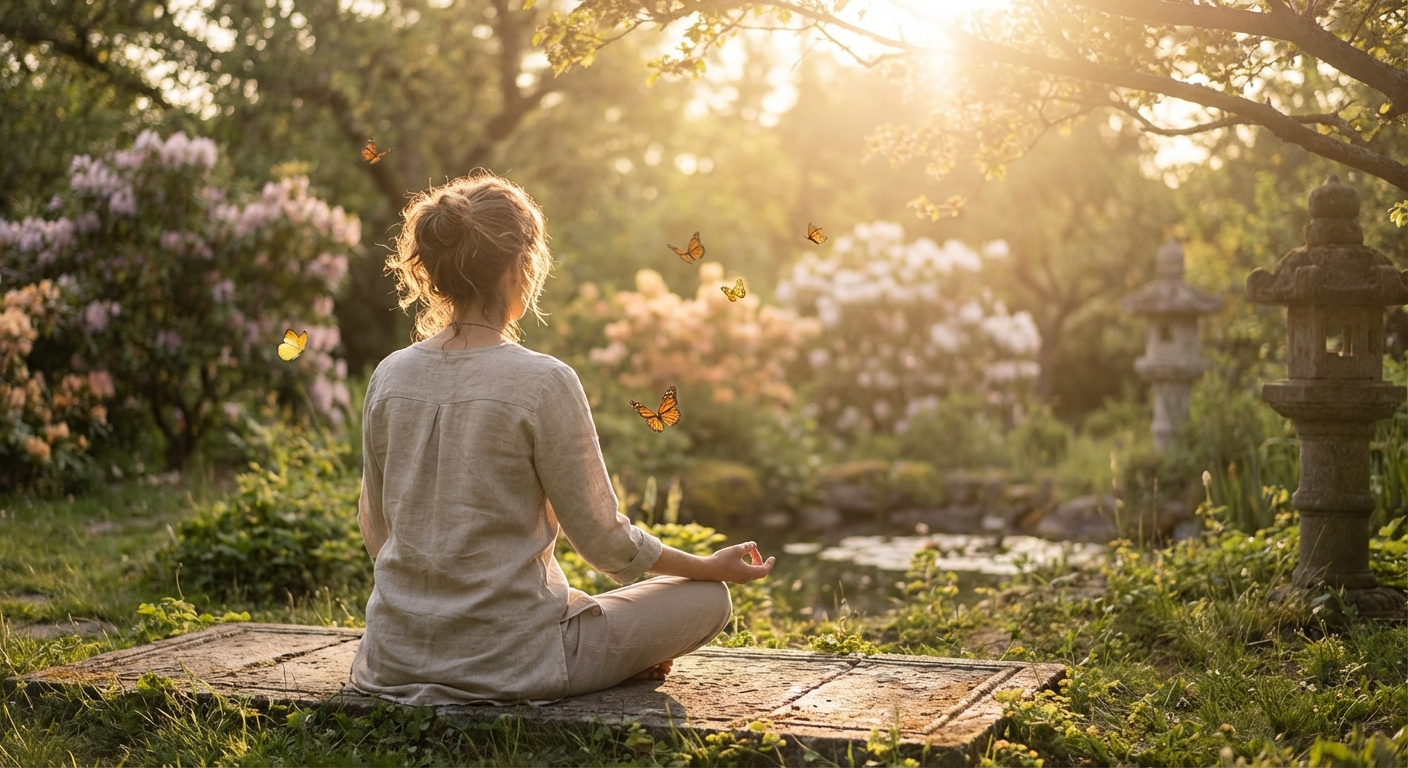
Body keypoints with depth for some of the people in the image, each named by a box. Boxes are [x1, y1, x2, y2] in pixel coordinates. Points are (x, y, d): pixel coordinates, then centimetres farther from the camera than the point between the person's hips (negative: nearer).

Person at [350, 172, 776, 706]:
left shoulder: (389, 376, -1)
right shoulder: (542, 383, -17)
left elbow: (376, 531, 11)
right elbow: (605, 542, -9)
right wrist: (714, 566, 7)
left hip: (395, 661, 6)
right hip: (504, 660, -6)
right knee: (707, 597, 12)